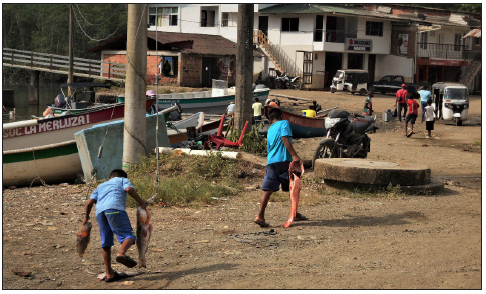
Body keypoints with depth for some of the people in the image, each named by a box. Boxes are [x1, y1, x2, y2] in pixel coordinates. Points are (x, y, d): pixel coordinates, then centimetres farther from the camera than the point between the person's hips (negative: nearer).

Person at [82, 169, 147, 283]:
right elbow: (129, 189, 4)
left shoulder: (101, 186, 39)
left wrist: (86, 217, 38)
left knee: (106, 243, 9)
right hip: (115, 208, -5)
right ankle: (121, 253, -40)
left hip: (100, 211, 5)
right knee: (128, 235, -8)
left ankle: (109, 274, 10)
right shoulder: (122, 180, 28)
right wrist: (141, 203, 7)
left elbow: (89, 203, 26)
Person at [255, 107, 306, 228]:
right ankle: (295, 214, 20)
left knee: (268, 189, 0)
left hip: (270, 161, 6)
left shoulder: (270, 130, 23)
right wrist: (294, 155, -20)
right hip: (283, 159, -6)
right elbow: (285, 139, -13)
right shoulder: (284, 123, 3)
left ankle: (260, 216, -9)